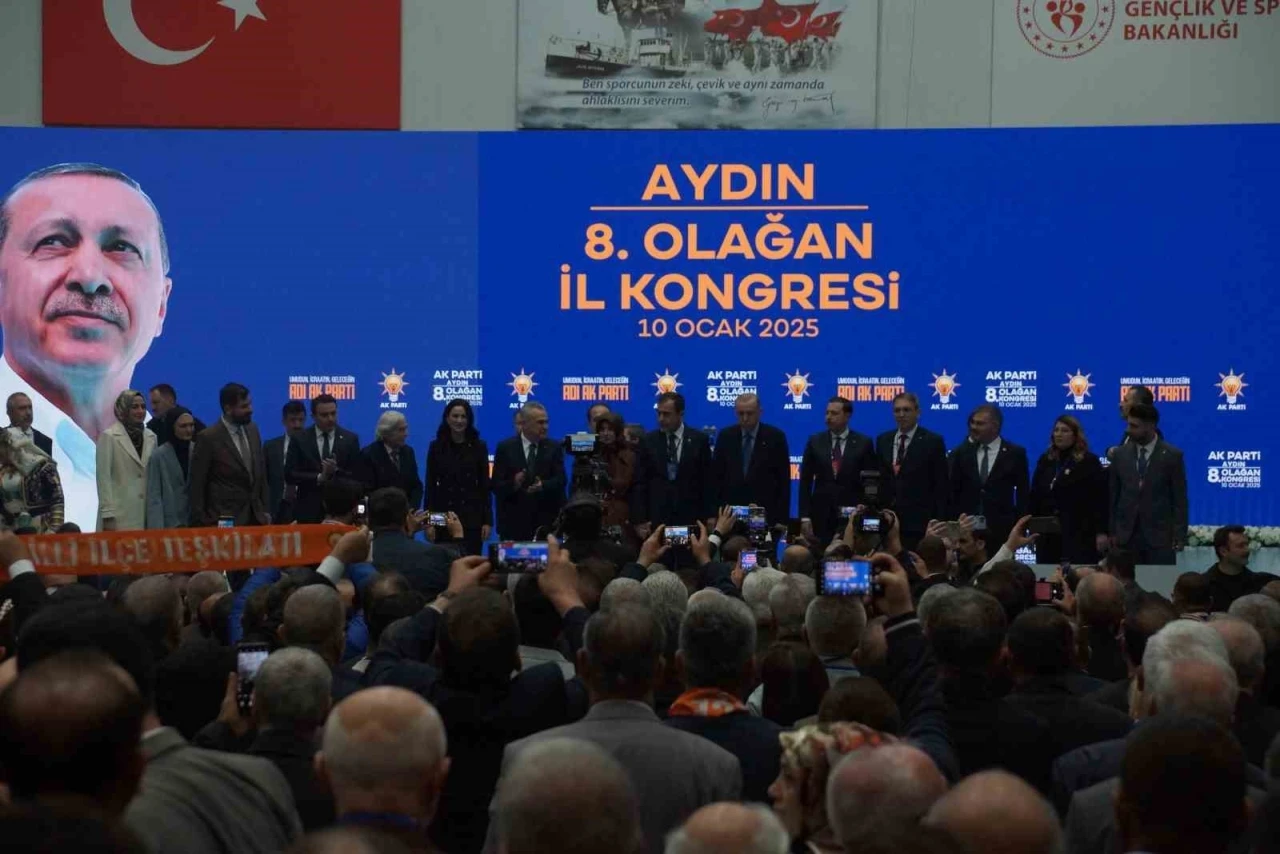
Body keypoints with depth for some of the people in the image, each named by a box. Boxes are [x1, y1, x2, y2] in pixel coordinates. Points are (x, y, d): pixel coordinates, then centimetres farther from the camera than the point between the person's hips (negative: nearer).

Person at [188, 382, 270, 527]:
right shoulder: (208, 438, -10)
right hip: (225, 521, -5)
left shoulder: (253, 430, 9)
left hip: (255, 517, 5)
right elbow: (197, 485, -7)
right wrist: (201, 523, -7)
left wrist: (264, 510, 13)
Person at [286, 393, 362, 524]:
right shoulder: (299, 439, 3)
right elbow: (290, 475, -3)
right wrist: (319, 478, -14)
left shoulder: (350, 439, 3)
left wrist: (336, 472, -17)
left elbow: (357, 477, 0)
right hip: (308, 510, 0)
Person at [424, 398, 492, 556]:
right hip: (443, 516, 0)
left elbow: (485, 485, 3)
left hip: (471, 517, 0)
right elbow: (430, 485, 3)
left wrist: (488, 520, -3)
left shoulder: (479, 447, 3)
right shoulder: (436, 447, 4)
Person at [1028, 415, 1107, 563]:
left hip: (1079, 534, -5)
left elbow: (1100, 499, -6)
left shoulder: (1089, 462, -1)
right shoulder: (1045, 461, 13)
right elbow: (1035, 497, 13)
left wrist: (1101, 532, -12)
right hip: (1047, 533, 5)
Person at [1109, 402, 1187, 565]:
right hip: (1126, 536, 3)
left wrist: (1180, 536, -6)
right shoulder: (1120, 454, 7)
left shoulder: (1172, 455, -2)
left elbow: (1179, 499, -1)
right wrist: (1112, 532, 5)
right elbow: (1113, 496, 10)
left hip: (1159, 537, -3)